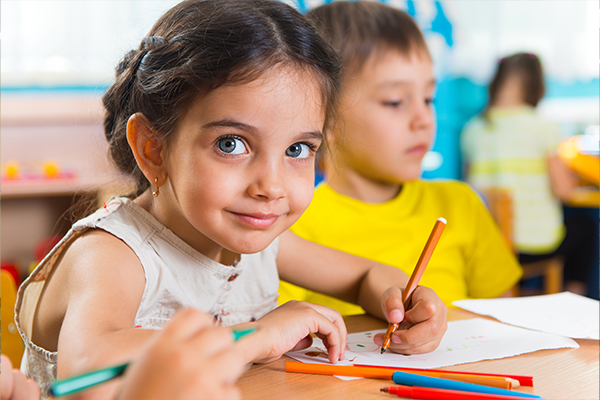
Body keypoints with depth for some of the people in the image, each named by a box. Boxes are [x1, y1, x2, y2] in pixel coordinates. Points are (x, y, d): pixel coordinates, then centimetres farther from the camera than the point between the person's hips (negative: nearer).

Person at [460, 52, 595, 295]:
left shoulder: (472, 130, -2)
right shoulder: (544, 128, -14)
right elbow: (564, 190, -12)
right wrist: (572, 177, 10)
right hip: (538, 243, -4)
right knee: (584, 226, 29)